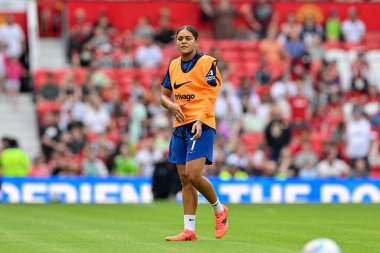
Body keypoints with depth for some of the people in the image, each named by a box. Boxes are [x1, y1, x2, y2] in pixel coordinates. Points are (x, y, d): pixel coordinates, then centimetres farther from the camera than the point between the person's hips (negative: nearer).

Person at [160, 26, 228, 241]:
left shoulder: (208, 62, -4)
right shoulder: (173, 66, 14)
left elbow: (210, 96, -11)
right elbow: (164, 95, 21)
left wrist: (199, 121, -24)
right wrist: (172, 106, -3)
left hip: (202, 125, -6)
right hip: (180, 126, 6)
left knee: (193, 175, -18)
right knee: (185, 179, 4)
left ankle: (219, 209, 8)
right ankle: (189, 230, 6)